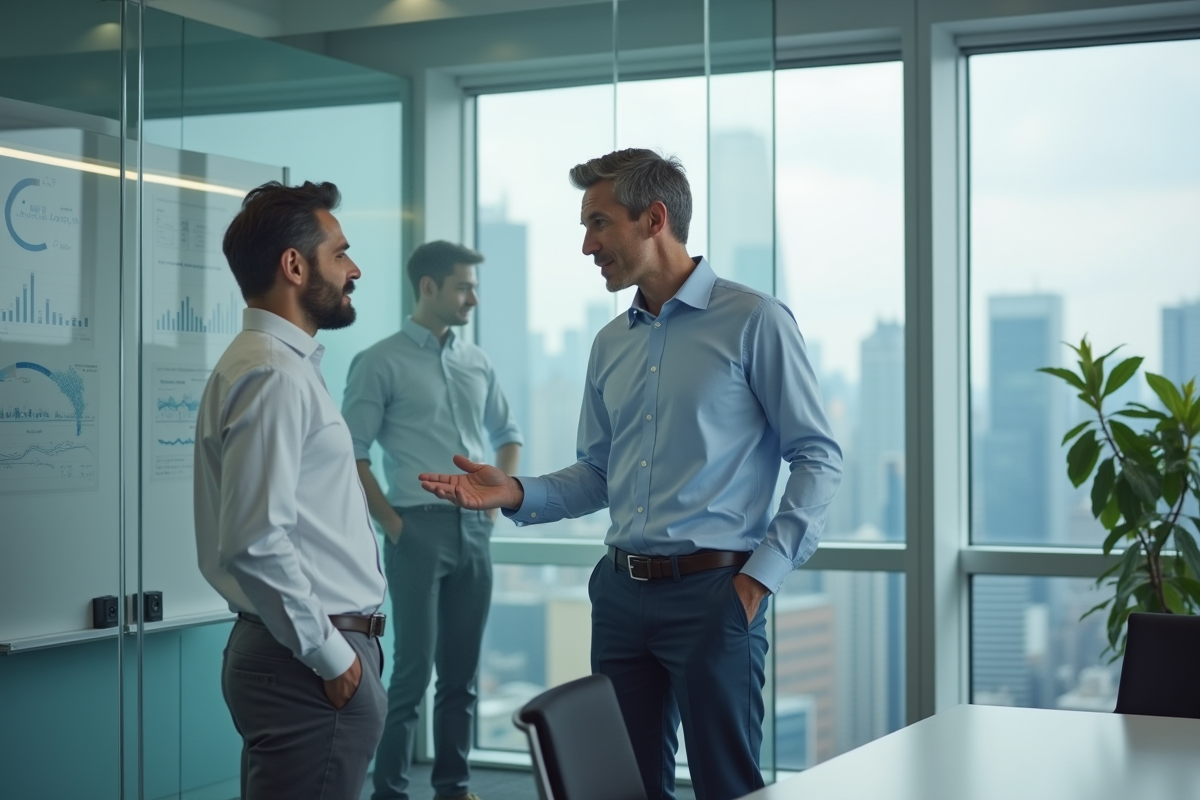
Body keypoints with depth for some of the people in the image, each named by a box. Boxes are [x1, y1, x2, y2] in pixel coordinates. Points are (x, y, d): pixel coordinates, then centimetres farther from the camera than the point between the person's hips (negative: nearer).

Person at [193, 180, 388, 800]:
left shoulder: (286, 366, 17)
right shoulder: (275, 376, -15)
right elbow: (255, 542, -23)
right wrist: (330, 655, -16)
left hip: (307, 654, 10)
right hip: (313, 667, -10)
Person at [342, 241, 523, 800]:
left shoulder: (476, 362, 13)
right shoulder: (381, 363, -4)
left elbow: (507, 433, 24)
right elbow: (350, 452, -7)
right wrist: (390, 523, -10)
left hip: (474, 531, 6)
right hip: (420, 529, -5)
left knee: (462, 670, 10)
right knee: (414, 669, -5)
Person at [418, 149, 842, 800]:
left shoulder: (752, 321, -6)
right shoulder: (611, 343, 14)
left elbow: (817, 458, -7)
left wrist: (761, 575, -12)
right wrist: (516, 494, -1)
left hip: (712, 592, -6)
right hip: (622, 592, 6)